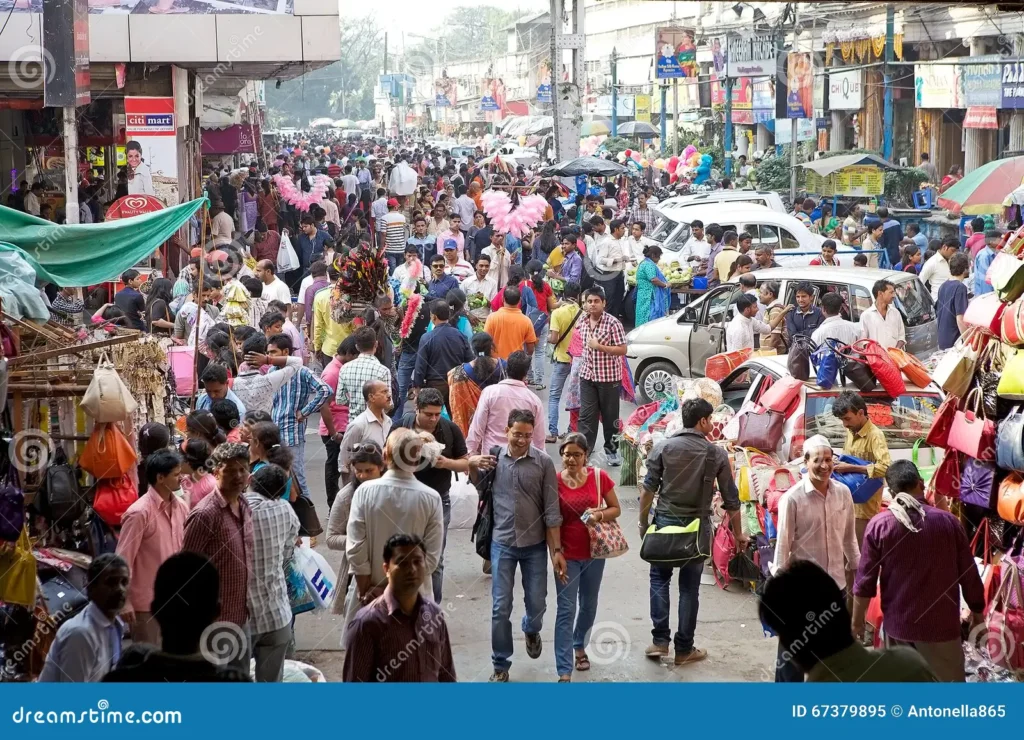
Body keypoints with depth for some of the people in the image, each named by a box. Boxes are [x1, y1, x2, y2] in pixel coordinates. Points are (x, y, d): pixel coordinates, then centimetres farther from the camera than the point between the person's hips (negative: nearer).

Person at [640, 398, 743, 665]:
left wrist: (643, 522, 7)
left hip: (665, 522, 0)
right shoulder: (716, 454, -4)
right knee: (689, 588, 8)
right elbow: (731, 499, 0)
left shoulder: (663, 447, -5)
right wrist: (738, 533, 11)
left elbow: (648, 489, -5)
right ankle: (684, 649, 13)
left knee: (659, 579, 14)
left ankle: (660, 641, 7)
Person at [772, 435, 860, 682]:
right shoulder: (792, 499, -15)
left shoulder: (843, 493, 0)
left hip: (835, 583, 5)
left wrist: (854, 566, 14)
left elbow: (849, 536, 11)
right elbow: (783, 544, -12)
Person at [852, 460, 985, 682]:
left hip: (898, 624, 1)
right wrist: (977, 611, 16)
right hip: (941, 623, -1)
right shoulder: (948, 522, -7)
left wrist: (857, 620, 7)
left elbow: (865, 580, -6)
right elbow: (969, 575, 0)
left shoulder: (879, 525, -8)